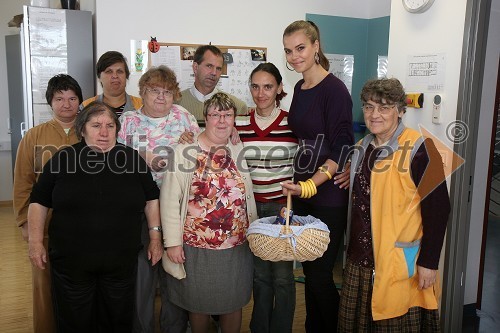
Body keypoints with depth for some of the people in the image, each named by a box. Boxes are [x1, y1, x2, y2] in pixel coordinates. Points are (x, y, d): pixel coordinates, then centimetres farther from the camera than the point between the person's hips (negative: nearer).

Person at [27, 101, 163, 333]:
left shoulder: (131, 158, 1)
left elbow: (151, 199, 8)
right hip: (70, 261, 0)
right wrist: (36, 241, 1)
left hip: (121, 262, 1)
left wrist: (155, 237, 5)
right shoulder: (62, 159, -1)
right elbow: (39, 201, 6)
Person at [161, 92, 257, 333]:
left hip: (237, 247, 3)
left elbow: (249, 198, 10)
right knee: (198, 304, 15)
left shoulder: (241, 152, 3)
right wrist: (173, 242, -12)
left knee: (233, 304, 17)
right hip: (195, 247, -3)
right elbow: (170, 200, -10)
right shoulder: (184, 152, -8)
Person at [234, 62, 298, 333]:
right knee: (259, 274, 14)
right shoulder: (239, 124, 2)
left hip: (284, 207, -2)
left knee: (282, 275, 6)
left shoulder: (293, 123, -5)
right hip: (252, 207, 2)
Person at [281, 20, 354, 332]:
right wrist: (298, 185, 12)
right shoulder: (300, 88, 11)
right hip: (302, 191, 7)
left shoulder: (334, 89, -12)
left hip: (328, 197, -7)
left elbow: (342, 148, -15)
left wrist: (311, 185, -24)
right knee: (309, 270, 15)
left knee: (320, 274, 0)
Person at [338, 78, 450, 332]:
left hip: (400, 263, -6)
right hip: (360, 259, 7)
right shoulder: (362, 148, 9)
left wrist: (429, 262, -15)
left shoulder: (418, 149, -13)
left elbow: (437, 208, -14)